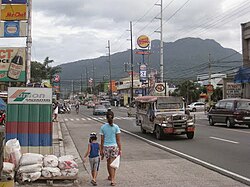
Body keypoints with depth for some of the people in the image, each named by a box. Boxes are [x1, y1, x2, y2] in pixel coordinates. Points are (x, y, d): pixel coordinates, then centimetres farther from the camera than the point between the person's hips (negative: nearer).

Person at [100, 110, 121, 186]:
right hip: (114, 146, -1)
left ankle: (110, 176, 36)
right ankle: (112, 179, -2)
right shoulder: (116, 127, -7)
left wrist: (101, 149, 8)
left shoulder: (103, 127, -4)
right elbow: (118, 139, -6)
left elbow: (102, 140, 0)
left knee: (108, 163, 18)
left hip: (106, 147, 1)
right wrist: (120, 149, 0)